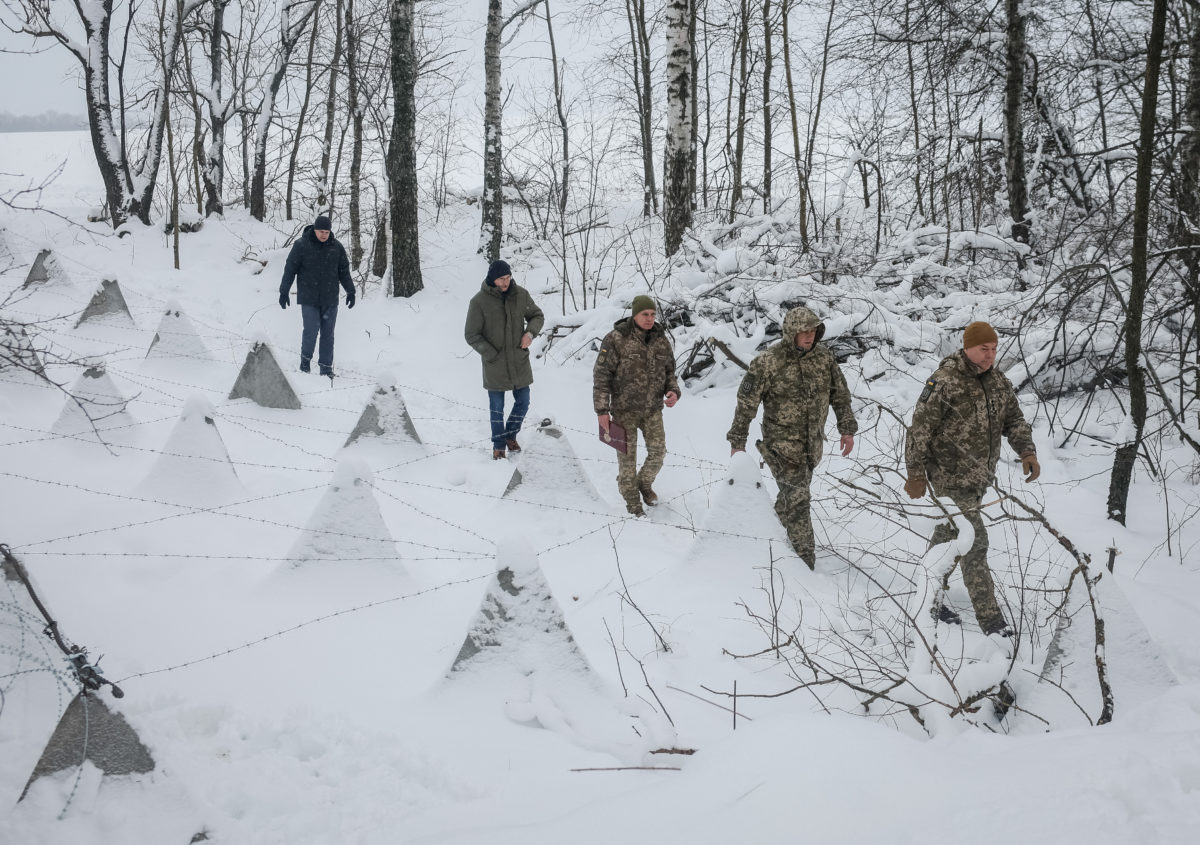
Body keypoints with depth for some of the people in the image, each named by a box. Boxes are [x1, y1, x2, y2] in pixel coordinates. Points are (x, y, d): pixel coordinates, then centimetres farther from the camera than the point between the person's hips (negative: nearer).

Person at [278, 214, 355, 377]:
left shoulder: (336, 246, 4)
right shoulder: (301, 245, -6)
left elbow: (344, 271, 13)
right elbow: (290, 269, -1)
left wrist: (350, 291, 9)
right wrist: (284, 292, -1)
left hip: (330, 299, 3)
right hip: (308, 298, -3)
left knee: (328, 333, 4)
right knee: (311, 330, -10)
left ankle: (326, 366, 12)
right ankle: (305, 358, 14)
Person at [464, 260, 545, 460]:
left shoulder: (521, 295, -3)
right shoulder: (479, 301, -13)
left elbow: (537, 316, 11)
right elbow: (471, 335, -9)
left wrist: (530, 332, -10)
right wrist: (491, 355, -16)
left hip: (519, 361, 3)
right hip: (494, 365, -3)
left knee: (523, 402, 13)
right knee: (497, 409, 7)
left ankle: (511, 435, 37)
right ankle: (498, 445, 26)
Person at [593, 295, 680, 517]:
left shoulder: (661, 340, 0)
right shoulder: (616, 340, -15)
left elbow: (669, 371, 13)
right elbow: (601, 376, -12)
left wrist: (673, 391, -8)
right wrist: (602, 410, -14)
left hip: (652, 409, 4)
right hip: (625, 409, -4)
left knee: (658, 453, 8)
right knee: (628, 457, 6)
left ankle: (645, 483, 37)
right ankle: (632, 499, 24)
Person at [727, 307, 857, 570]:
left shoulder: (823, 356, -2)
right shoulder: (768, 361, -18)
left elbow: (840, 394, 10)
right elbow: (747, 402, -12)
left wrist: (847, 429, 7)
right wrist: (737, 442, -10)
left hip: (813, 442, 6)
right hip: (783, 442, -6)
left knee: (795, 490, 20)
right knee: (797, 498, -9)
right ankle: (806, 559, -3)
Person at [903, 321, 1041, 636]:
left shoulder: (998, 381, 4)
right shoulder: (944, 382, -19)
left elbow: (1013, 420, 10)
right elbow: (920, 429, -16)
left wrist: (1027, 451, -8)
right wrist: (916, 474, -14)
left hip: (981, 475, 8)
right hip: (951, 476, -8)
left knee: (949, 533, 21)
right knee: (974, 541, -10)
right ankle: (989, 617, -5)